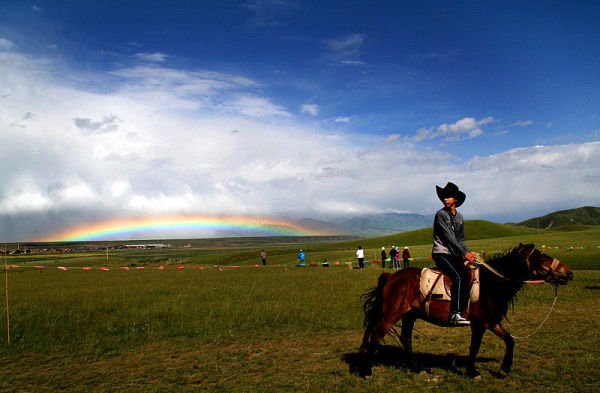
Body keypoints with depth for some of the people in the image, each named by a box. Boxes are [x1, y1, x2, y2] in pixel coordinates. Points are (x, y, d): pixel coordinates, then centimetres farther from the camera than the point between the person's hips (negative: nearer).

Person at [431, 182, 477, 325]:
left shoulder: (459, 217, 16)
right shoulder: (440, 214, -6)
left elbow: (461, 240, 17)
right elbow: (449, 238, -13)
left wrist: (468, 253, -1)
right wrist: (464, 254, -17)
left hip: (454, 255, 7)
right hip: (441, 254, -7)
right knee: (459, 276, -25)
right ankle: (455, 314, -27)